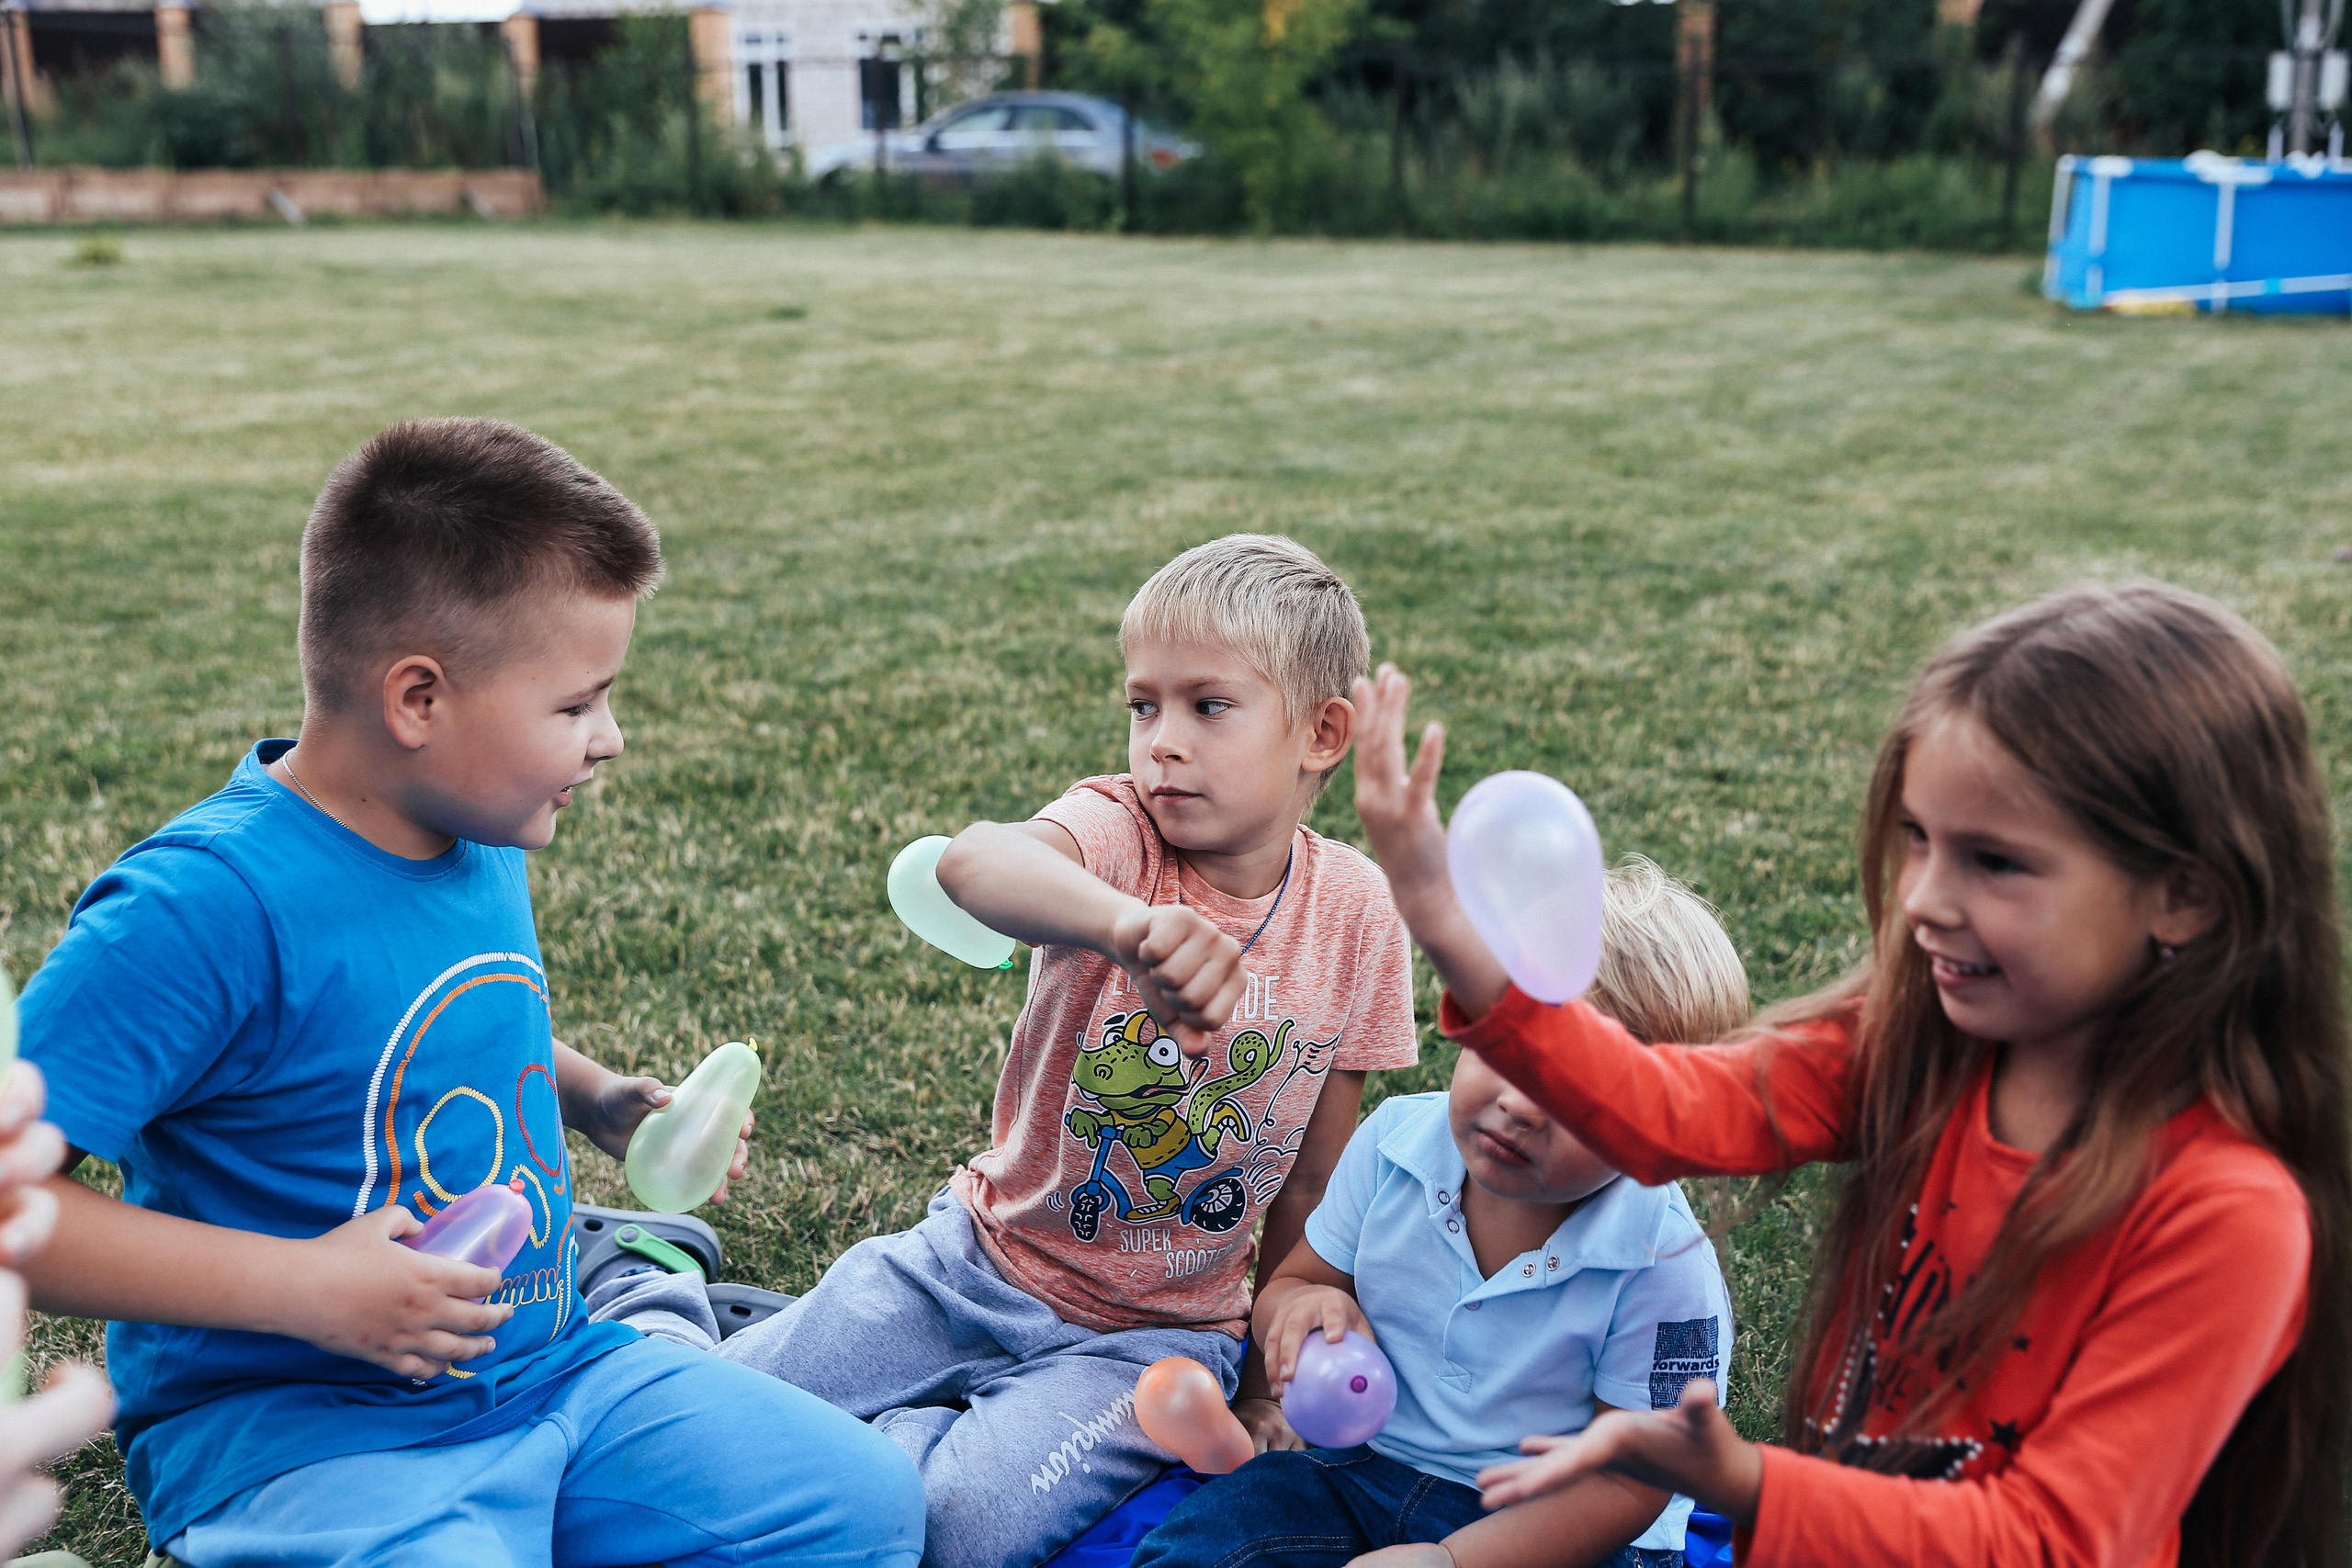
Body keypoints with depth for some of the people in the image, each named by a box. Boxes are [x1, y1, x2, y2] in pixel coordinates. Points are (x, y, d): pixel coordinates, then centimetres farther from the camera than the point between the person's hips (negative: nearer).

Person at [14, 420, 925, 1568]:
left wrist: (595, 1099, 5)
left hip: (548, 1371, 7)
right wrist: (304, 1288, -27)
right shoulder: (206, 905, -23)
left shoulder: (481, 838, 3)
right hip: (298, 1424, -7)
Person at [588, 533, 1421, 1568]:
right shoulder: (1116, 831, -14)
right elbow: (973, 863, -41)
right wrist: (1133, 925, -60)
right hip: (971, 1262, 0)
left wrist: (1273, 1381, 8)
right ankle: (650, 1302, 28)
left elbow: (1313, 1182, 4)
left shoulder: (1357, 915, -7)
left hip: (1147, 1333, 0)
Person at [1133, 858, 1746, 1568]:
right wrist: (1303, 1308, -19)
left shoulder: (1663, 1265, -22)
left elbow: (1627, 1484, -16)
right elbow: (1286, 1287, 6)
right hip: (1370, 1471, 2)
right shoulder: (1393, 1143, -8)